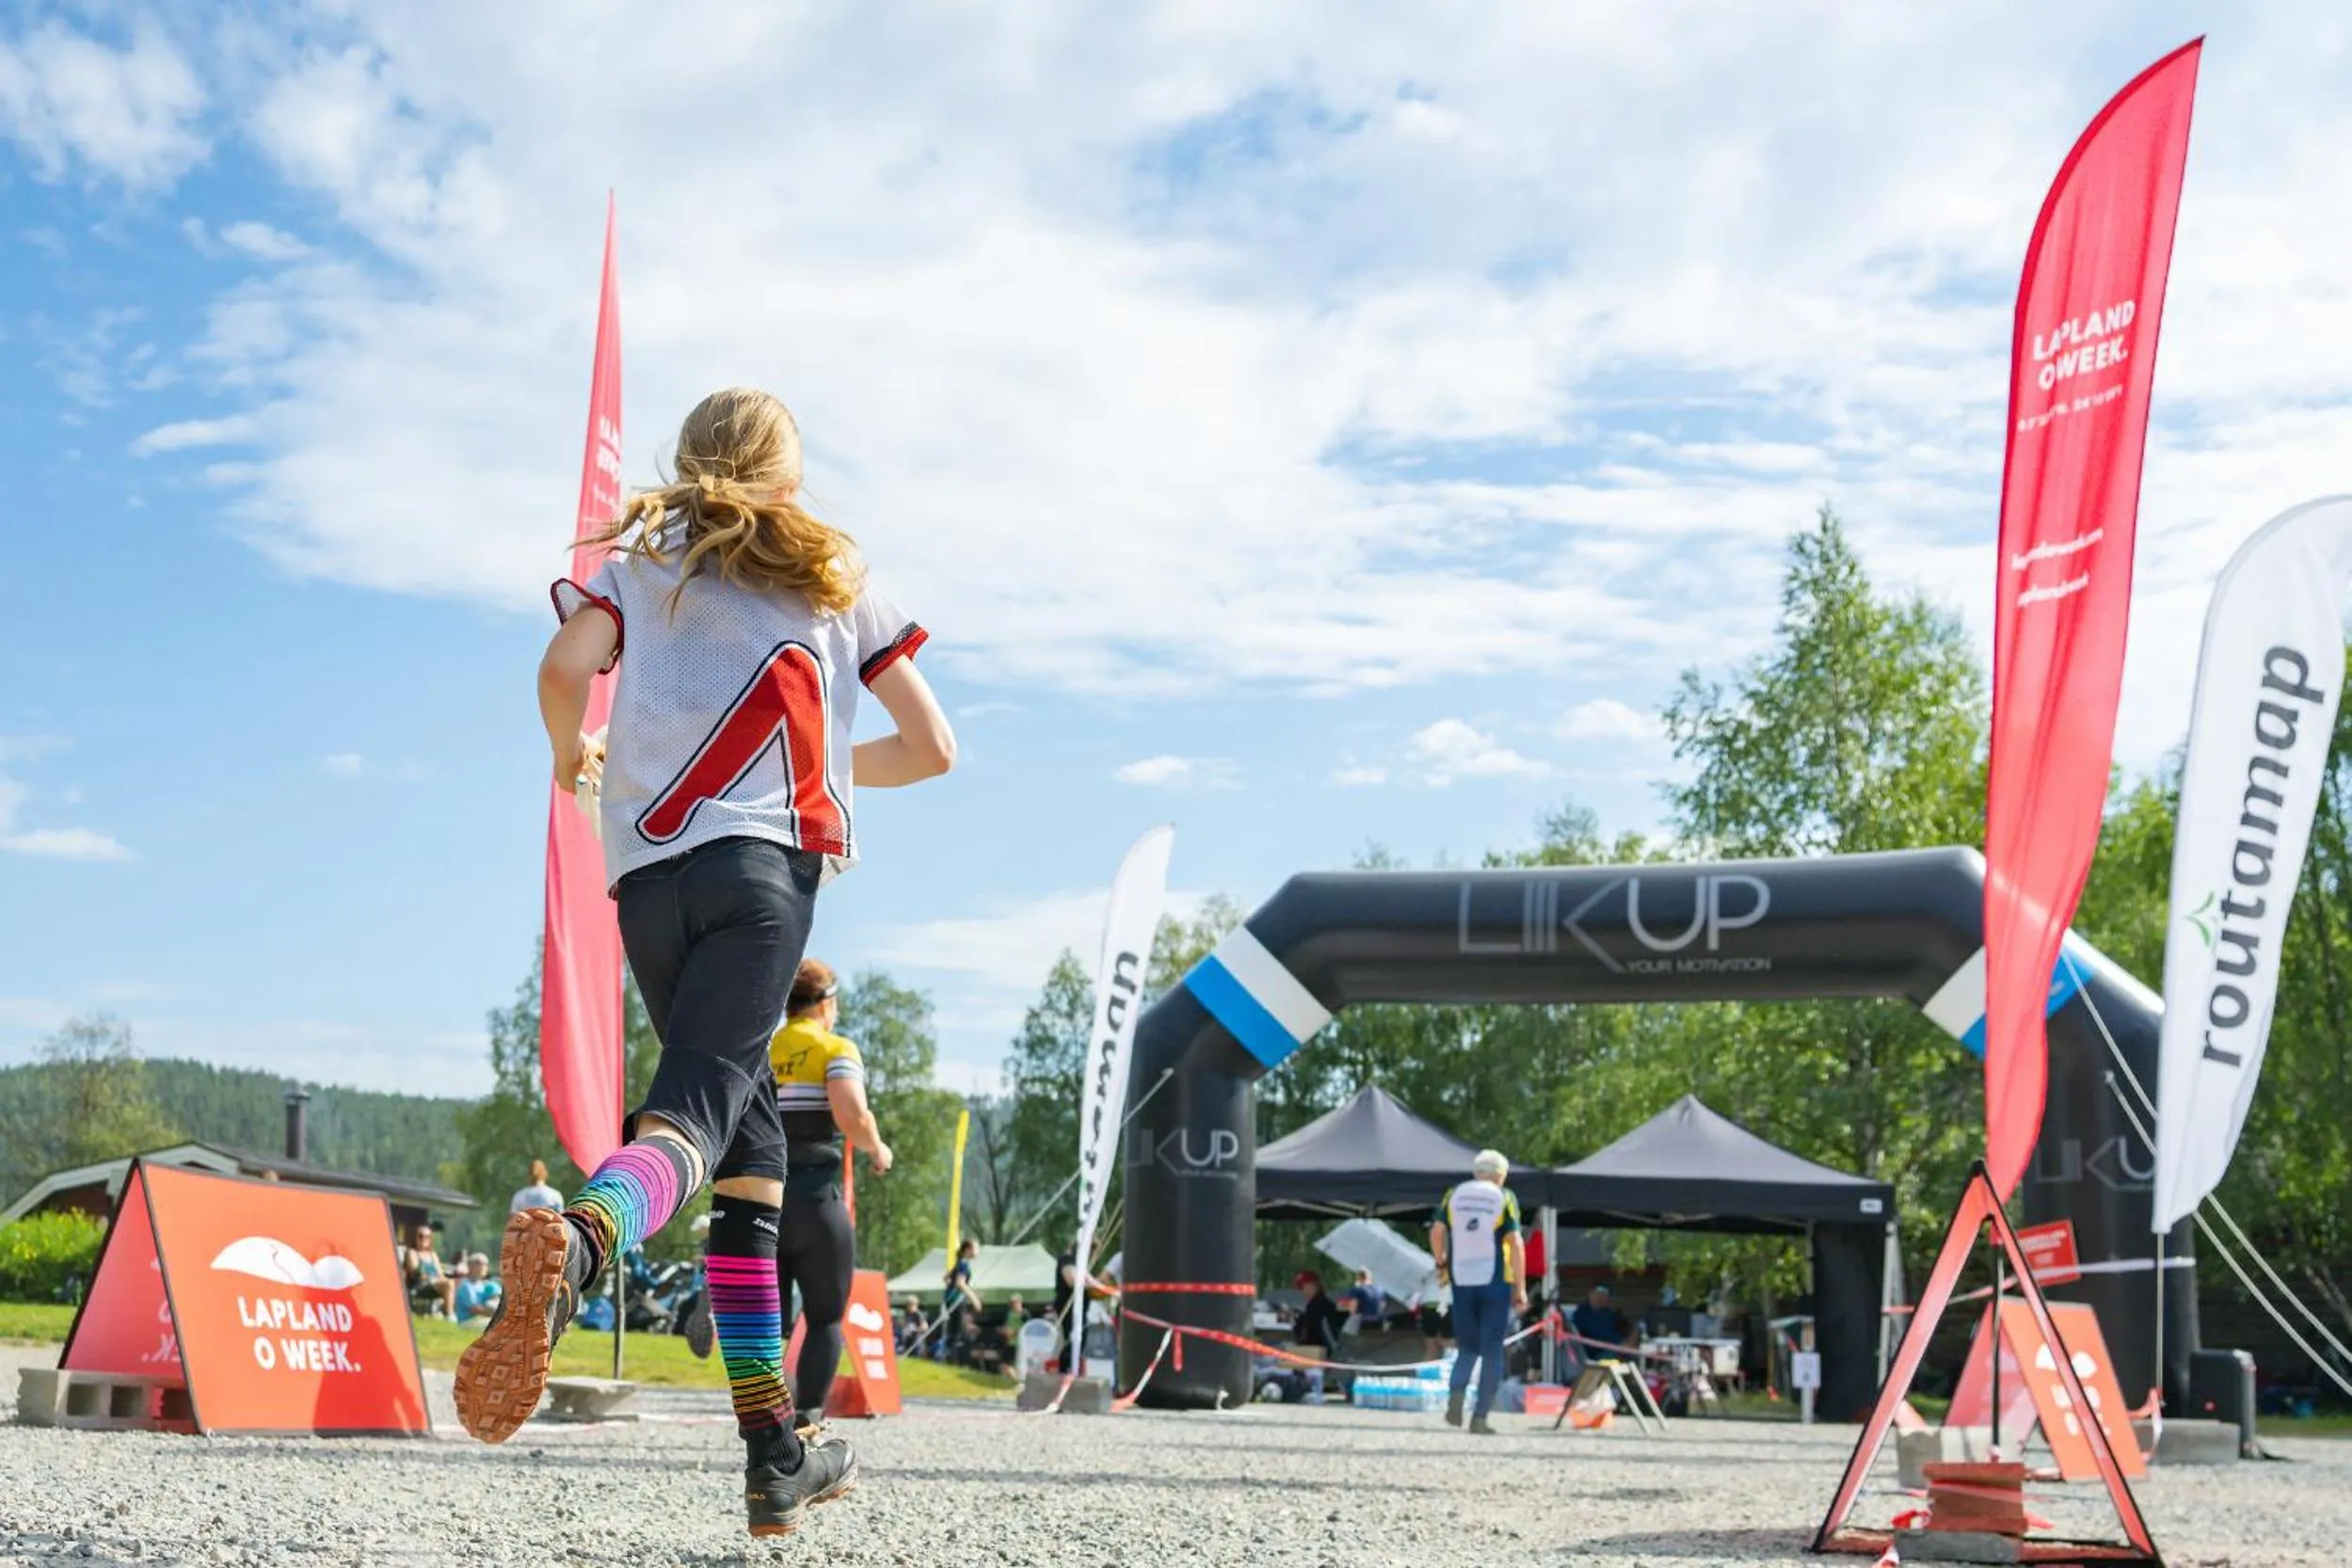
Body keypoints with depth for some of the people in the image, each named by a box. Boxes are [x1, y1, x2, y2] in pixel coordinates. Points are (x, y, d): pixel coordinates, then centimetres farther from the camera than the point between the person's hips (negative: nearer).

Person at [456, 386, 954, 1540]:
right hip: (767, 861, -2)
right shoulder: (835, 576, 21)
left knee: (749, 1139, 12)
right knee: (696, 1111, -18)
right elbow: (932, 748, 19)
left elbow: (565, 669, -1)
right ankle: (575, 1246, -54)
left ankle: (777, 1449, 9)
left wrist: (572, 756, 21)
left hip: (646, 869, 2)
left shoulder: (642, 558, 20)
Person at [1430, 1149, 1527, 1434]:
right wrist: (1520, 1288, -6)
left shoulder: (1454, 1195, 8)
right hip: (1495, 1282, -3)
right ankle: (1480, 1416, -3)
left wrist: (1441, 1262, 21)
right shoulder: (1504, 1198, -1)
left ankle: (1455, 1393, -14)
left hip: (1462, 1281, 3)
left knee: (1468, 1346, 14)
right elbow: (1515, 1243, -7)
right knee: (1492, 1352, 4)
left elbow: (1436, 1232, 3)